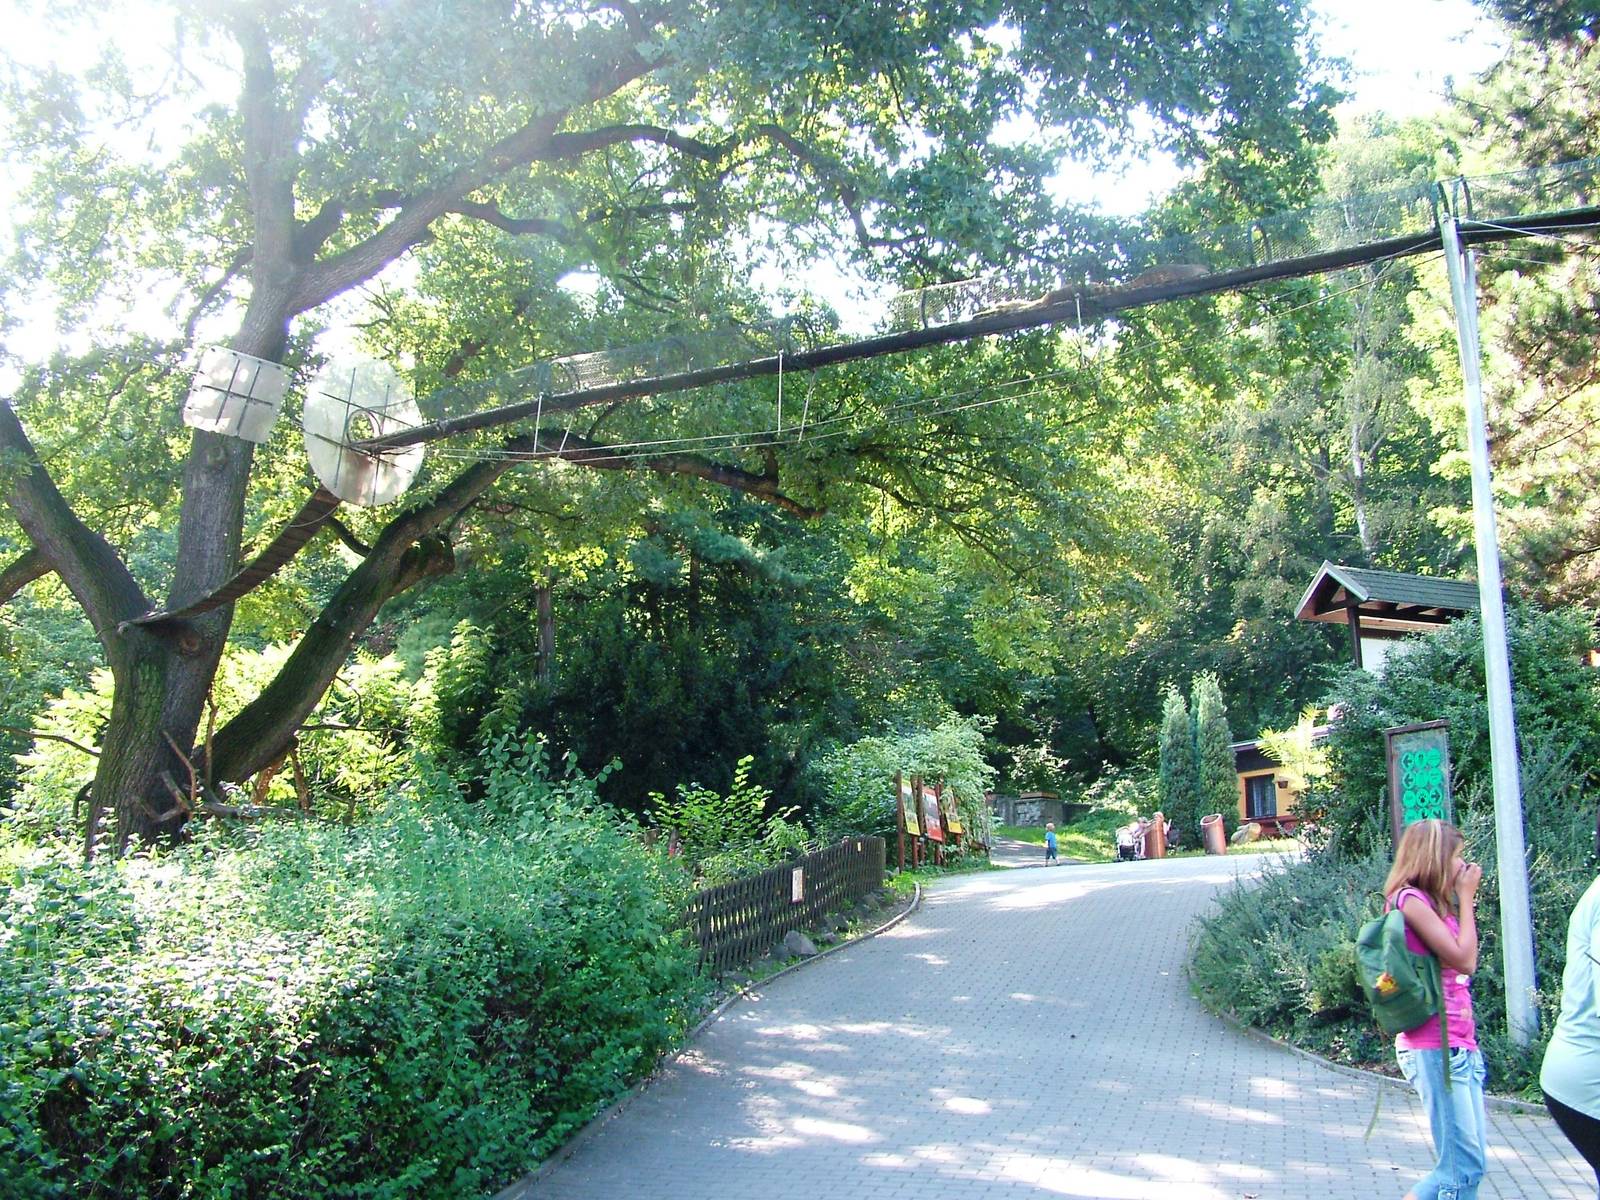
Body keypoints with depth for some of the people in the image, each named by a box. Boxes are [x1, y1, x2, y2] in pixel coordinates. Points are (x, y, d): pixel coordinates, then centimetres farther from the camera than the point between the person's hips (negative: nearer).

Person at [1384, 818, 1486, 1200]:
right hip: (1435, 1049, -10)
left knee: (1472, 1161, 11)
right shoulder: (1411, 899, -13)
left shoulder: (1431, 902, 15)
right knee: (1463, 1166, -8)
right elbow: (1464, 960, -15)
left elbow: (1467, 962, 14)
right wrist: (1466, 897, -8)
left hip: (1459, 1046, 10)